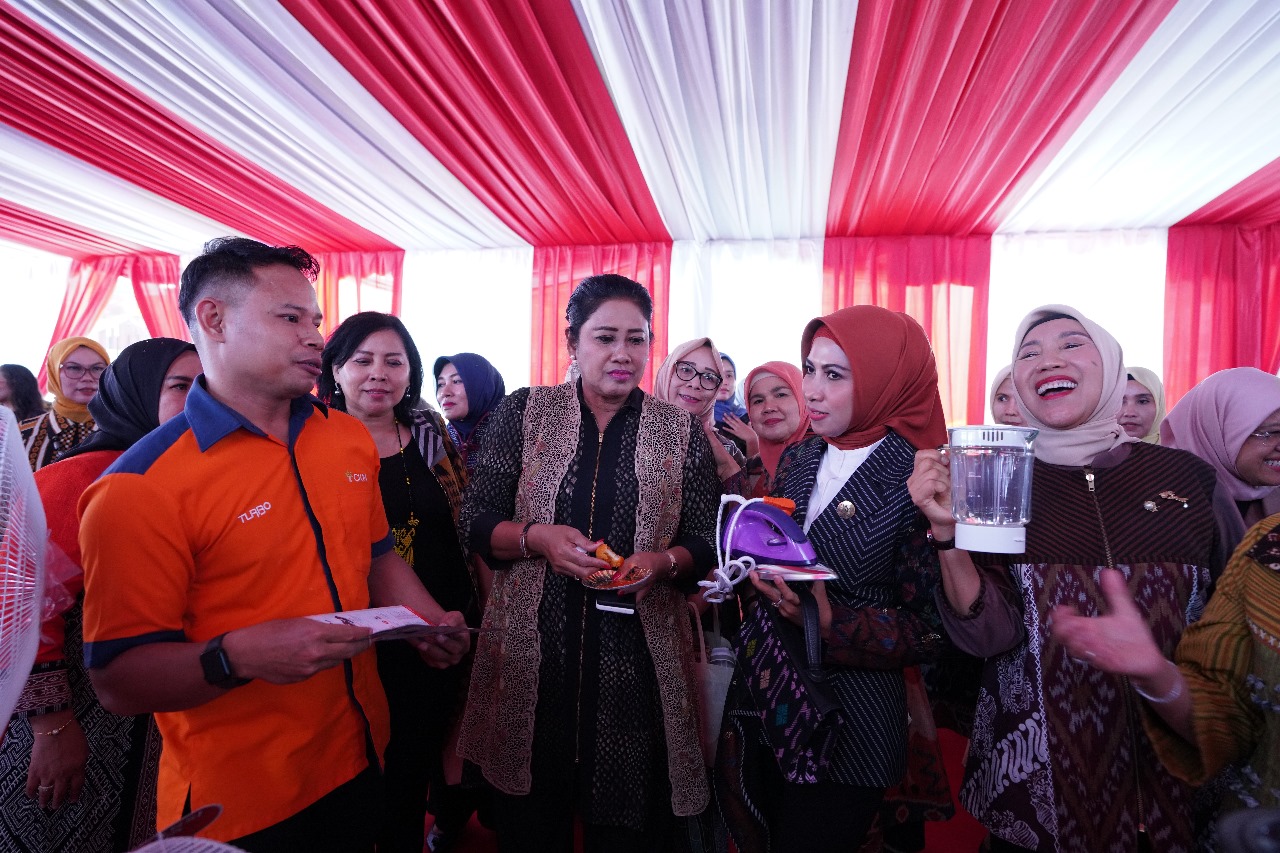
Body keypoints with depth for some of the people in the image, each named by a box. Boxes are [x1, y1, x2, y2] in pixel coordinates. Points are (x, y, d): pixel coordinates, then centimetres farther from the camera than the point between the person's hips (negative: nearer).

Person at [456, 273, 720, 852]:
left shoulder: (681, 431, 2)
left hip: (639, 657, 0)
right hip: (531, 654, 1)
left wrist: (662, 561, -17)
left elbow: (705, 545, 4)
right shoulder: (524, 412, 1)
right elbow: (474, 522, 1)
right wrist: (538, 537, -17)